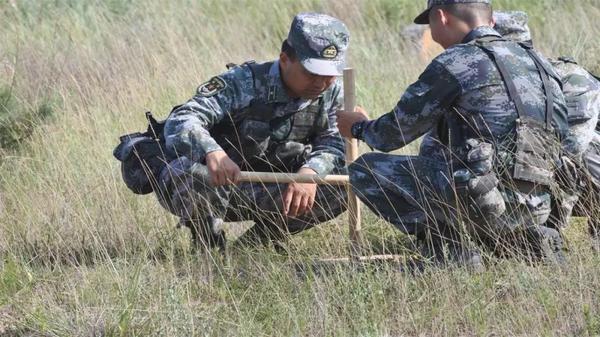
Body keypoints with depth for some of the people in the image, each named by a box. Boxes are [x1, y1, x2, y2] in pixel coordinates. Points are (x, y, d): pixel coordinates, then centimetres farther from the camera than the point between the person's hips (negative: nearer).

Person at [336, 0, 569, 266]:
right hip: (536, 210, 7)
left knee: (365, 171, 4)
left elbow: (393, 134, 4)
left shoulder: (454, 64, -4)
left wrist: (359, 128, 27)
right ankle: (529, 238, 12)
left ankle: (451, 253, -2)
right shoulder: (538, 63, 16)